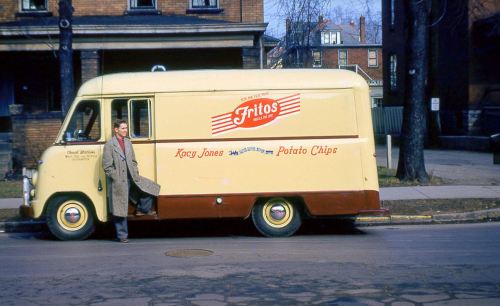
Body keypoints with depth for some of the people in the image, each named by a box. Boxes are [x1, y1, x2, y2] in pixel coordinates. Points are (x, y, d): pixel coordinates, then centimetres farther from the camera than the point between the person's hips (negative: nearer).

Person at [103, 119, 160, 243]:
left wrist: (135, 175, 4)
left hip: (132, 179, 6)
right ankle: (122, 235, 12)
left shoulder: (128, 142, 10)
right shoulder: (109, 145, -10)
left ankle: (142, 209, 19)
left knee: (150, 187, 1)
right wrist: (117, 178, -15)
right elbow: (107, 166, -12)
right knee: (120, 210, 1)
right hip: (118, 183, -6)